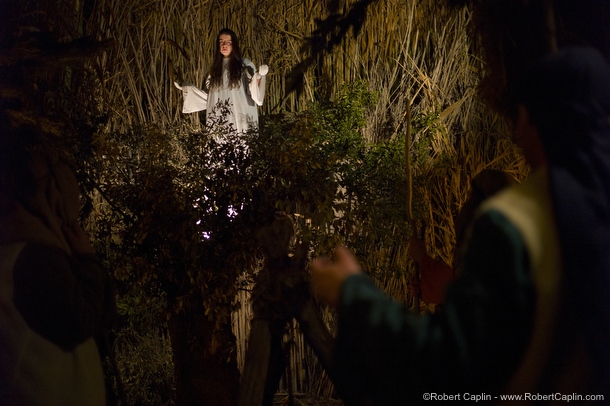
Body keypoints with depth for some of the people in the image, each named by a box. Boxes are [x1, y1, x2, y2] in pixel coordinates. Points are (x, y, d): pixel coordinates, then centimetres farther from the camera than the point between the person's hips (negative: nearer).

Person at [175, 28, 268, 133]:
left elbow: (253, 92, -3)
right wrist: (186, 88, 17)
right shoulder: (216, 67, 16)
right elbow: (208, 96, 18)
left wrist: (258, 78, -22)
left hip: (240, 121, -3)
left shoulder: (245, 65, 4)